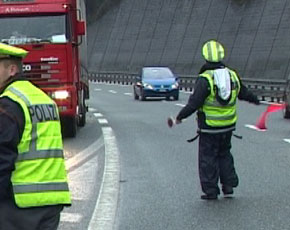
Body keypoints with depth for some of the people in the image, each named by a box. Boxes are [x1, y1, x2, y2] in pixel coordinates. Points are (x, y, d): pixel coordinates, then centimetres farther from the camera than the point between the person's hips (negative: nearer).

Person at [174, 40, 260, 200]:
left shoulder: (205, 79, -18)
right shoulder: (232, 75, 1)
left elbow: (194, 103, -21)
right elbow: (243, 92, 16)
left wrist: (180, 116, -10)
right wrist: (255, 100, 36)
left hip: (209, 128, -6)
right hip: (228, 126, 6)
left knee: (208, 158, 5)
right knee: (224, 154, 21)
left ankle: (211, 190, 8)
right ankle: (228, 185, 20)